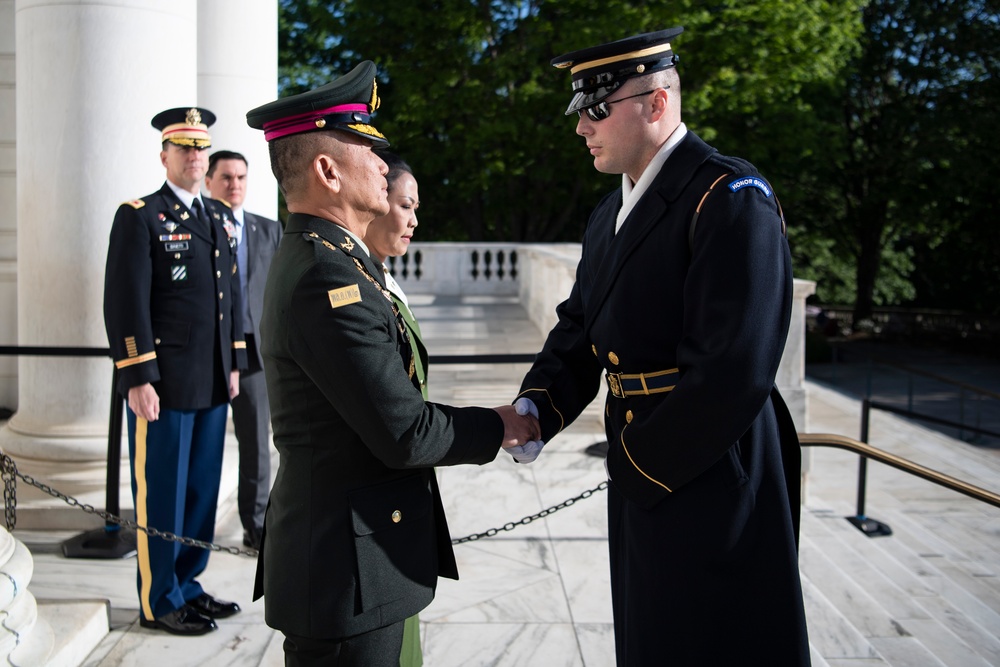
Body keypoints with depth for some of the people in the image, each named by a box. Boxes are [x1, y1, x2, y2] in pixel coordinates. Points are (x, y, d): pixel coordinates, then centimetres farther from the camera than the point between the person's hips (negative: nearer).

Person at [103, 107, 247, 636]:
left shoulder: (221, 216, 15)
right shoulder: (139, 216, -6)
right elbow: (126, 302, -12)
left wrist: (234, 363, 14)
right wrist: (138, 379, -16)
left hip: (212, 384, 7)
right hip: (164, 384, -6)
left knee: (202, 489, 14)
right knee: (161, 493, 4)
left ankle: (186, 584, 29)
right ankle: (159, 600, 19)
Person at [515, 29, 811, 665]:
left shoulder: (732, 199, -18)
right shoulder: (611, 213, 12)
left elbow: (733, 371, -25)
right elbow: (580, 328, 12)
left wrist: (644, 461, -15)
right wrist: (536, 405, -6)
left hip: (712, 474, -8)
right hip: (641, 479, 9)